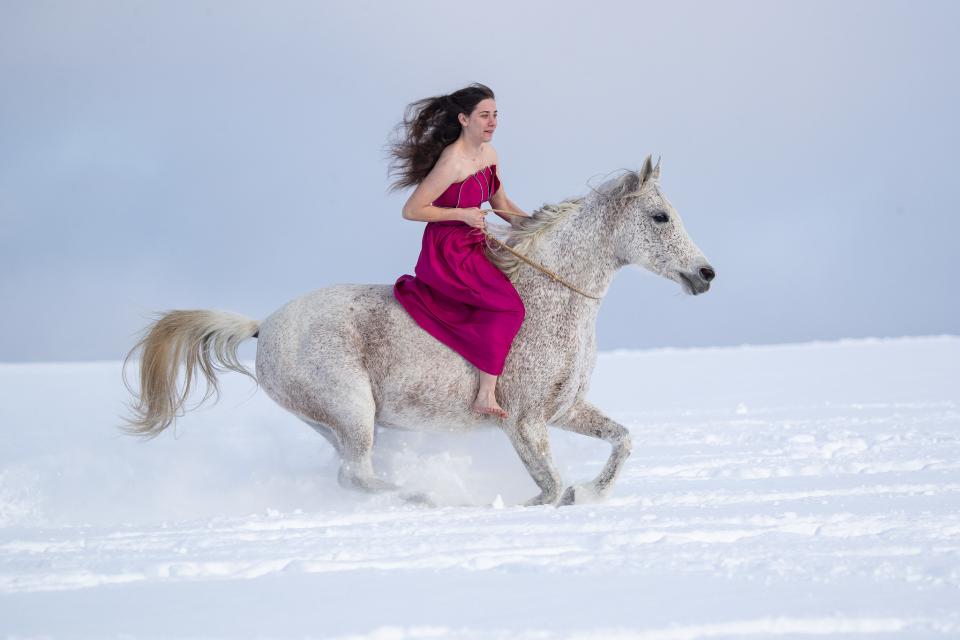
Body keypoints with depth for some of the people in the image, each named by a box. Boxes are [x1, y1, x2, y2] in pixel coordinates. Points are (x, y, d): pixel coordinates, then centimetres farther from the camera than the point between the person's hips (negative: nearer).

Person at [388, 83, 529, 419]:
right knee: (507, 304, -19)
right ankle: (486, 394, -19)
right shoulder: (452, 162, -22)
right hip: (447, 254, -9)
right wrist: (463, 214, -21)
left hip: (475, 247, 9)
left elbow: (501, 203, 19)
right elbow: (411, 210, -20)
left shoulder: (489, 154, 4)